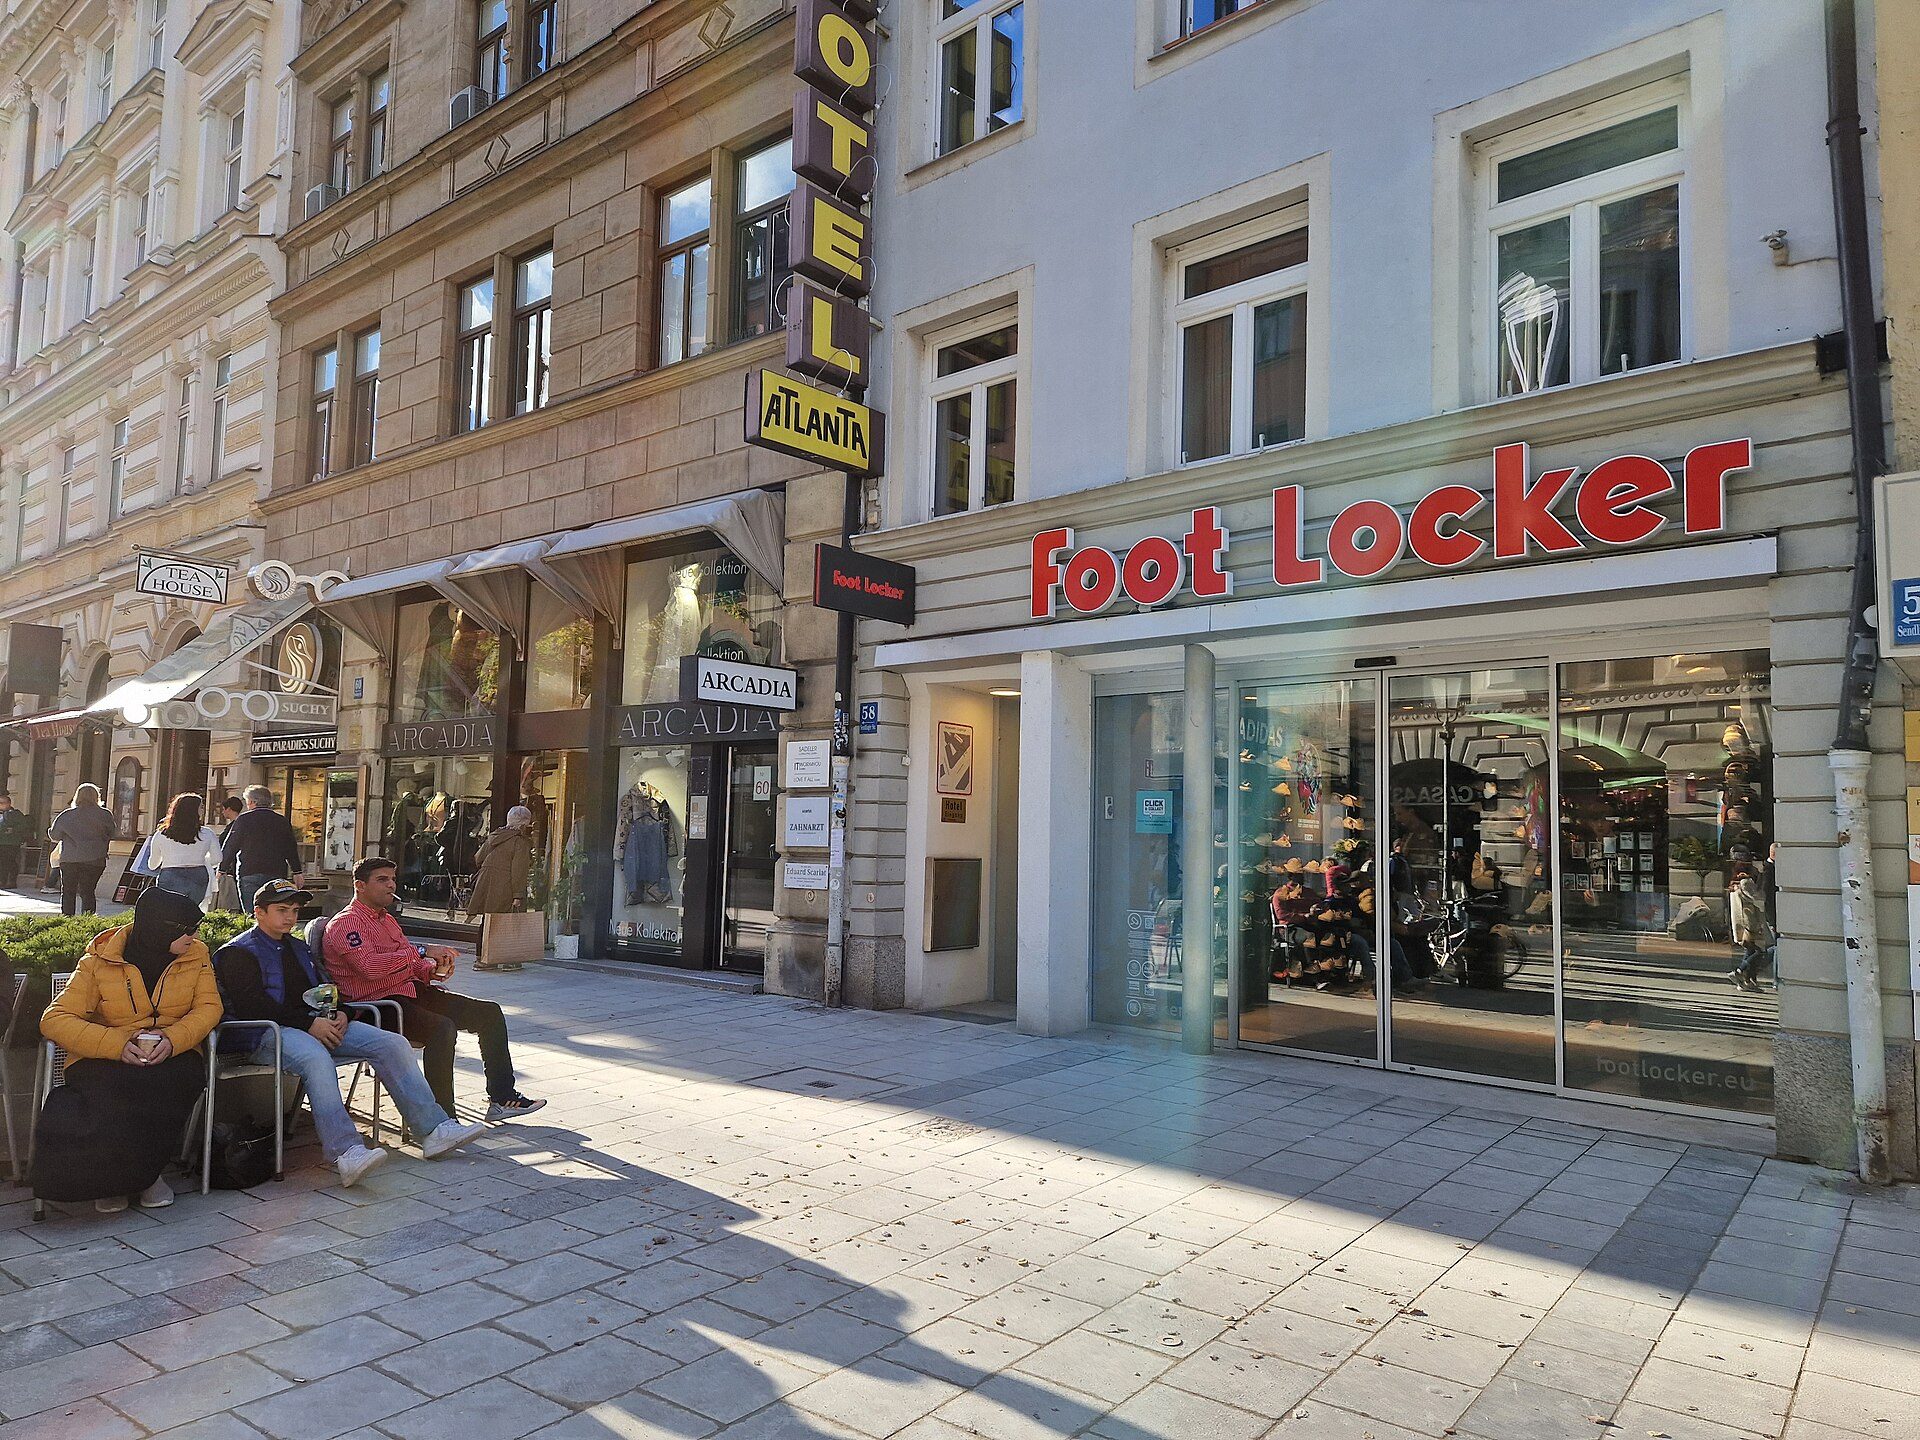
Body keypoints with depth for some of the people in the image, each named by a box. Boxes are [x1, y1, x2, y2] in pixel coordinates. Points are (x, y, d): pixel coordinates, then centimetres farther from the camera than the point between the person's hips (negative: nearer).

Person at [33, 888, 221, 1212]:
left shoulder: (196, 954, 4)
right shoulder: (99, 961, -3)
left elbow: (209, 1007, -2)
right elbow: (54, 1020, -9)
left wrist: (173, 1039, -23)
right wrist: (116, 1044, -24)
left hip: (173, 1054, 2)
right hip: (106, 1060, -1)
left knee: (175, 1084, -34)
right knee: (117, 1094, -35)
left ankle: (145, 1172, -10)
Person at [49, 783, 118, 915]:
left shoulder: (66, 815, 0)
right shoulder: (104, 815, -3)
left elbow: (54, 837, 7)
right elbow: (113, 834, 6)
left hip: (69, 860, 0)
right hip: (95, 860, 0)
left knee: (67, 892, 9)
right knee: (87, 892, 5)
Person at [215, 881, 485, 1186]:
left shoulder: (297, 947, 28)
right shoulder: (237, 953, 2)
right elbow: (251, 1005, -12)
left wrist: (338, 1013, 1)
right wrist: (309, 1024, -19)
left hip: (316, 1024, 8)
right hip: (266, 1034, -8)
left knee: (393, 1044, -11)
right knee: (316, 1058, -41)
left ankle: (433, 1130, -15)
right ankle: (345, 1154, -49)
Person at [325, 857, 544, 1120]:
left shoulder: (387, 919, 24)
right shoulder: (344, 924, -6)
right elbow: (370, 966, -24)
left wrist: (433, 970, 3)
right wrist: (422, 951, -23)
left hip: (411, 991, 10)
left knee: (489, 1013, 0)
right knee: (442, 1028, -36)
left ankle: (502, 1098, 3)